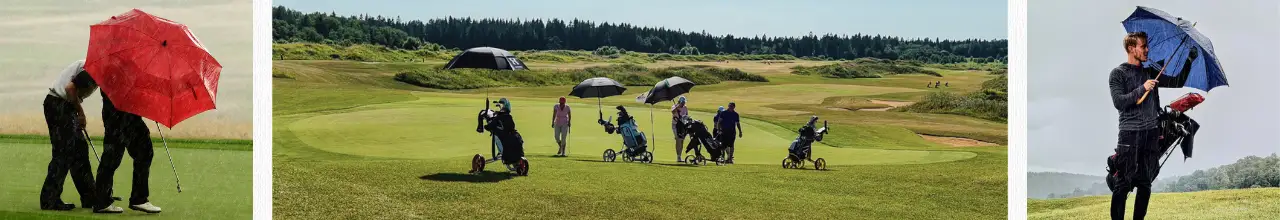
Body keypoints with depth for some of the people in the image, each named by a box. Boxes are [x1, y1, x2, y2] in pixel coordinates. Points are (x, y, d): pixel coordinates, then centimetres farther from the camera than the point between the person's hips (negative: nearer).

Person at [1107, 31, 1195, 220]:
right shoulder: (1118, 73, -1)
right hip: (1130, 135, -5)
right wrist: (1142, 89, -17)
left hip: (1151, 135, 6)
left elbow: (1177, 83, 16)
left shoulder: (1150, 73, 16)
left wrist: (1189, 61, 7)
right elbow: (1119, 102, -12)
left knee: (1145, 184, 6)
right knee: (1124, 184, -8)